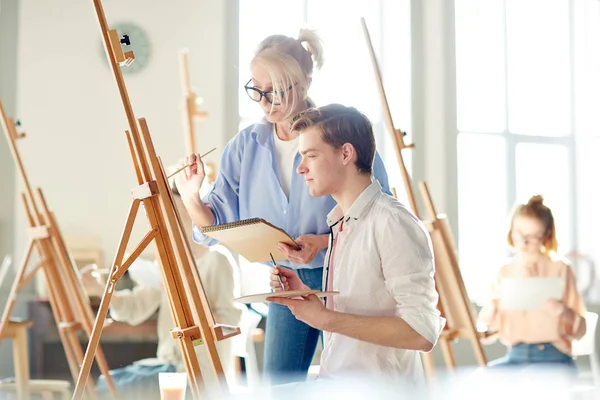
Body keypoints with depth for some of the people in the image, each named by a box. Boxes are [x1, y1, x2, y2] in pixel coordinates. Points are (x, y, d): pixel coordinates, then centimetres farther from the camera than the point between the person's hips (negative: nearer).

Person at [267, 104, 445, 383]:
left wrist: (325, 318, -18)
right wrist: (303, 294, 3)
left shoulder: (393, 224, -14)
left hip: (377, 385, -8)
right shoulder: (339, 222, 13)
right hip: (333, 377, 8)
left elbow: (422, 332, -20)